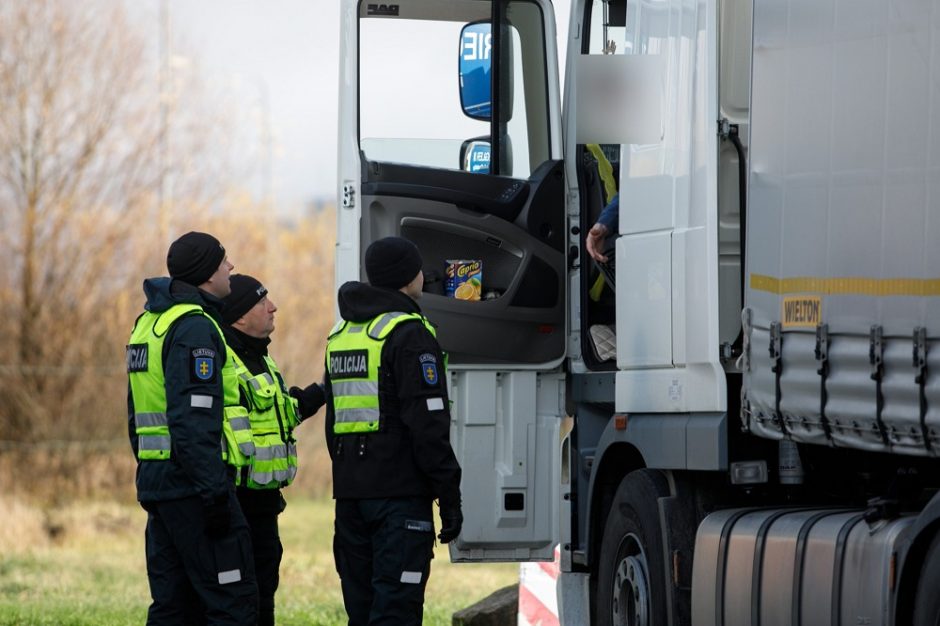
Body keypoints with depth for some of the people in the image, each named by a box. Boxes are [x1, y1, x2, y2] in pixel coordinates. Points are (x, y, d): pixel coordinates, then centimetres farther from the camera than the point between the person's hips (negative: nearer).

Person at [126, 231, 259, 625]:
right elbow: (193, 420, -22)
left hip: (158, 483, 10)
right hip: (194, 485, -10)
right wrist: (214, 492, -23)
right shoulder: (195, 327, -13)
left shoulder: (150, 323, 18)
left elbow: (139, 414, 23)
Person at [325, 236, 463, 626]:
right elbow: (428, 425, -15)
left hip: (350, 492, 8)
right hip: (400, 491, -8)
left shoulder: (341, 335, 17)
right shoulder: (409, 334, -10)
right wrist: (450, 496, -13)